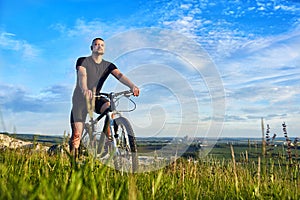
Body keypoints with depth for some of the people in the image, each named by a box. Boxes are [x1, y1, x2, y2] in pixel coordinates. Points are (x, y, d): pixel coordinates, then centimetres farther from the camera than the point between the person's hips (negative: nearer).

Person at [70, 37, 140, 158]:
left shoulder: (108, 65, 4)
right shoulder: (83, 61, -6)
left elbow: (119, 75, -15)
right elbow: (82, 75, -26)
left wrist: (132, 86, -35)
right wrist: (85, 90, -49)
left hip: (95, 99, 3)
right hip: (80, 99, -3)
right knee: (77, 135, -10)